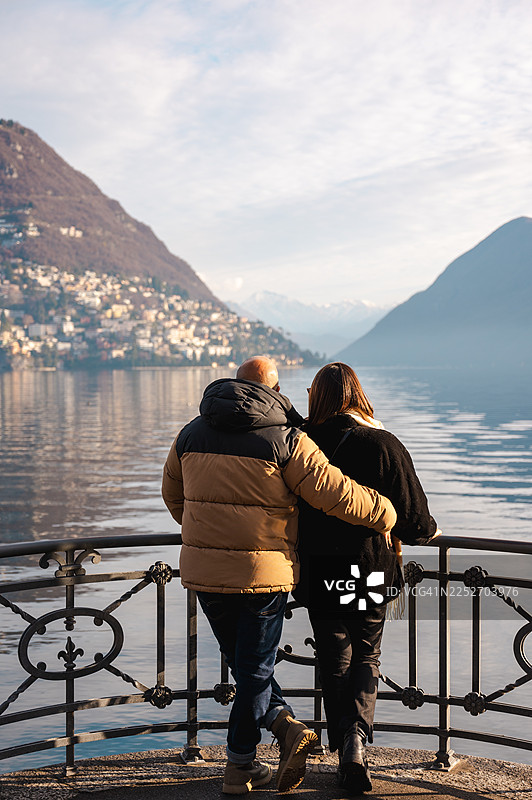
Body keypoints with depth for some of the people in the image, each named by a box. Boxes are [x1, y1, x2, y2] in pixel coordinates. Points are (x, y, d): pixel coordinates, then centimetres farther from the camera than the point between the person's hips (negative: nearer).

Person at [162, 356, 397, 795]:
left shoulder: (192, 433, 6)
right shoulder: (285, 439, -9)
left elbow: (173, 495, 18)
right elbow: (336, 492, -13)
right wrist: (383, 513, 3)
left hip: (204, 570, 4)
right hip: (265, 572, -3)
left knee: (242, 661, 19)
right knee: (255, 666, 10)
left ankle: (285, 725, 7)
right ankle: (240, 766, 14)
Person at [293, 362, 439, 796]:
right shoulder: (386, 446, -10)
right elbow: (413, 521, -8)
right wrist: (430, 530, 14)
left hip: (321, 578, 0)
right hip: (373, 574, 0)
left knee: (335, 666, 16)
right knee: (366, 659, 19)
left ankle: (346, 756, 16)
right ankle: (356, 734, -3)